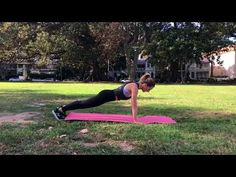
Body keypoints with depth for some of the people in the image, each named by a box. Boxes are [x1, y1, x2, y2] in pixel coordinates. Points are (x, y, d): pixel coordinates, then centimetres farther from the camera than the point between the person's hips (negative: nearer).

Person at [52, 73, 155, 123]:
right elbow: (133, 104, -22)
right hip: (106, 96, -8)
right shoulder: (135, 87, -20)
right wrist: (135, 120, -19)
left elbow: (133, 103, 15)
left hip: (108, 95, 8)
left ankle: (63, 108, 25)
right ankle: (59, 110, 4)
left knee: (85, 103, 14)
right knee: (84, 104, -3)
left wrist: (134, 115, 17)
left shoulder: (136, 86, 8)